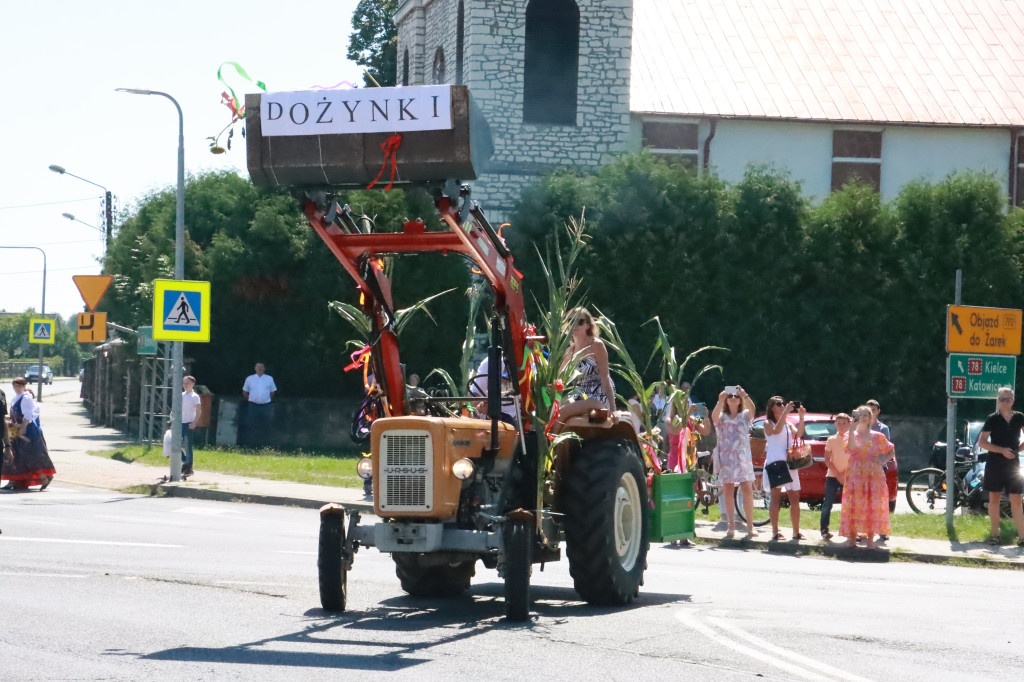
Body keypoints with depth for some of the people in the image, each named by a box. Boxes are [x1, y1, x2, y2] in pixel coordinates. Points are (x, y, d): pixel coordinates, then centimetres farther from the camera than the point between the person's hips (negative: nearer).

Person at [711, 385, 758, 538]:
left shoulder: (745, 416, 10)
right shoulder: (722, 417, 9)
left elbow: (752, 408, -12)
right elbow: (714, 417, -15)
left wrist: (745, 395, -31)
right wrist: (720, 401, -32)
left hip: (743, 456, 0)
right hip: (726, 457, 0)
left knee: (747, 491, -5)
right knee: (728, 491, -1)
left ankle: (750, 525, 0)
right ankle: (731, 526, 3)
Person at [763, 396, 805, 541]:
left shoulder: (789, 424, 18)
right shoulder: (768, 423, 4)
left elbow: (799, 434, 0)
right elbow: (776, 431, -17)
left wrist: (801, 417, -12)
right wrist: (785, 413, -22)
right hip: (774, 462, -5)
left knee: (795, 499, 4)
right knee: (776, 498, -8)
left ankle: (796, 532, 10)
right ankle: (775, 532, -8)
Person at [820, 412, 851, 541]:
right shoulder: (831, 440, 2)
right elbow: (827, 460, -1)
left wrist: (844, 473, -11)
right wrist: (838, 475, -10)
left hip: (848, 476, 1)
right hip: (832, 476, -1)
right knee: (828, 504, -5)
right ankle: (824, 531, -2)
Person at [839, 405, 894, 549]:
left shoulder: (877, 437, 11)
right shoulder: (851, 435, 7)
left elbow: (891, 451, 19)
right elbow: (851, 448, -14)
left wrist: (883, 460, 0)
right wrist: (852, 429, -20)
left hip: (874, 475, 1)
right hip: (855, 475, -1)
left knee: (873, 506, -3)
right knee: (854, 505, -6)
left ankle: (870, 538, 1)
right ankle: (852, 537, 0)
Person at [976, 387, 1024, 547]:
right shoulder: (993, 419, -2)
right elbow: (981, 442, -6)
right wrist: (1002, 450, -15)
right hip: (995, 463, -1)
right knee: (994, 498, 4)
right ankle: (995, 534, 12)